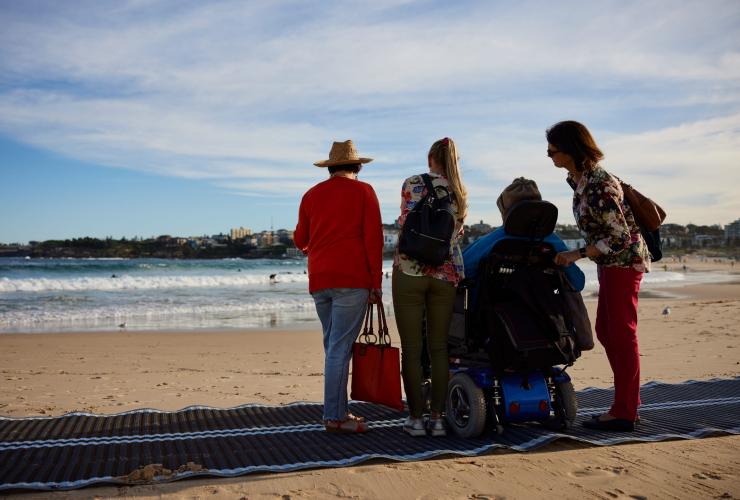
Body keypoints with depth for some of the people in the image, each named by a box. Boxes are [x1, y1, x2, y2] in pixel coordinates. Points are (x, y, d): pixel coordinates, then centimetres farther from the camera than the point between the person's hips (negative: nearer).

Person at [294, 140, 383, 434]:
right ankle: (333, 417, -4)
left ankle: (340, 411, 16)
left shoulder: (312, 195, 14)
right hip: (351, 280, -5)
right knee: (340, 348, -5)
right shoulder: (363, 191, 2)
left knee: (334, 347, 13)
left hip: (319, 281, 5)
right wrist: (376, 283, -3)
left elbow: (300, 240, 19)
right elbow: (373, 238, -5)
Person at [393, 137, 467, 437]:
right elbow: (457, 235, 16)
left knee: (411, 348, 2)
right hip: (446, 273, 3)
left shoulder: (412, 184, 0)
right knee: (439, 348, 8)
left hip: (410, 269, -3)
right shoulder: (460, 193, 11)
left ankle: (416, 418, 6)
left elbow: (405, 226, -3)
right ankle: (437, 418, 9)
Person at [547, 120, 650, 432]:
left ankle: (623, 414, 5)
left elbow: (620, 238, -24)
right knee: (606, 331, 14)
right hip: (610, 263, 10)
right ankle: (629, 403, 24)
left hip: (624, 260, -10)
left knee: (621, 334, -4)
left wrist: (577, 255, -21)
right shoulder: (577, 178, 4)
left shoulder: (599, 185, -25)